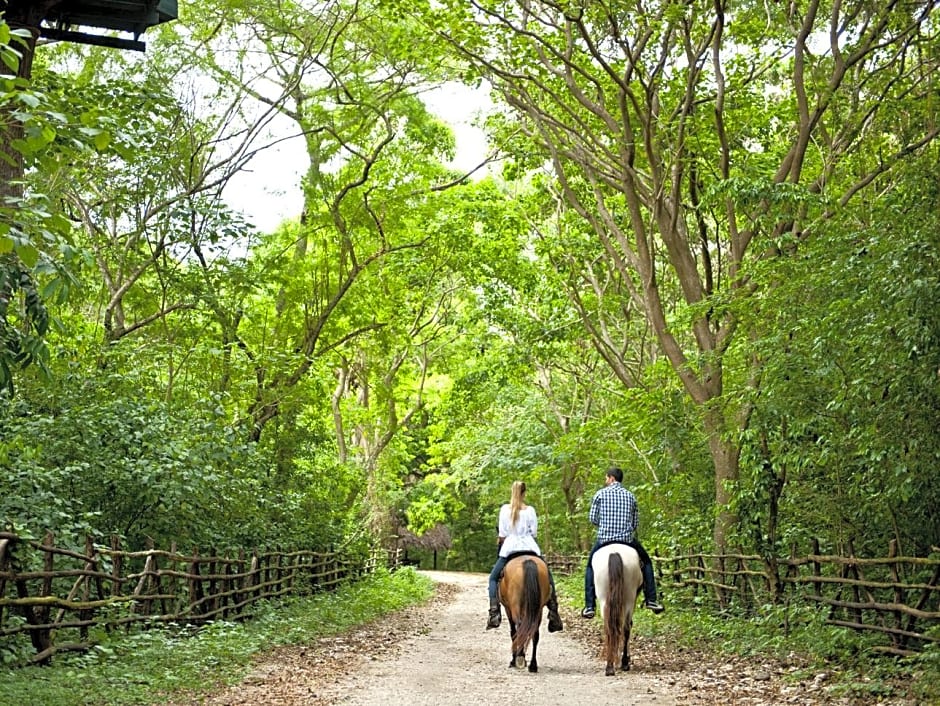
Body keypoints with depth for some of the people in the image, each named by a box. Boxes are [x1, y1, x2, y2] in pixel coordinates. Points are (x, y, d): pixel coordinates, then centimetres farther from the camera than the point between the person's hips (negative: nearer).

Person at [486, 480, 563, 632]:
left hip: (510, 547, 0)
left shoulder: (505, 509, -1)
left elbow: (502, 534, -1)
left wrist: (501, 542, 19)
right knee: (548, 577, 14)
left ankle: (494, 613, -4)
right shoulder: (530, 510, -1)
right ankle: (554, 613, 3)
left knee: (493, 578, 15)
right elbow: (533, 532, 1)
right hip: (530, 547, 0)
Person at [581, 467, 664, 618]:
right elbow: (636, 522, 9)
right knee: (646, 561, 23)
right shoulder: (630, 496, 11)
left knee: (591, 566, 19)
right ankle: (651, 600, 13)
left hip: (604, 538, -1)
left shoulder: (600, 494, 2)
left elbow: (592, 518, 1)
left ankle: (589, 606, 10)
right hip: (627, 538, 1)